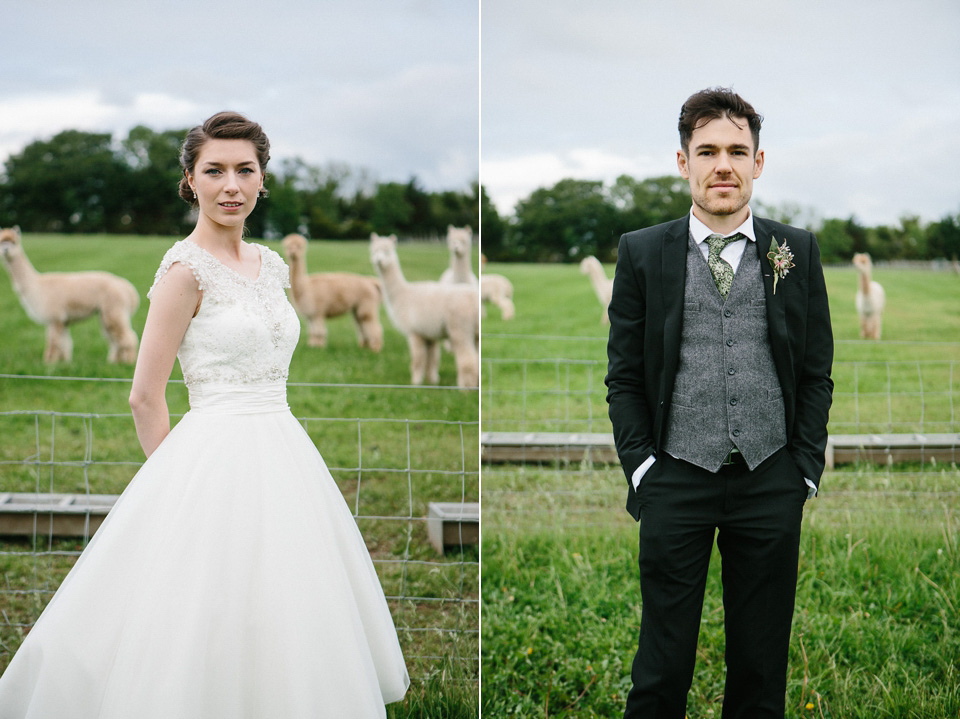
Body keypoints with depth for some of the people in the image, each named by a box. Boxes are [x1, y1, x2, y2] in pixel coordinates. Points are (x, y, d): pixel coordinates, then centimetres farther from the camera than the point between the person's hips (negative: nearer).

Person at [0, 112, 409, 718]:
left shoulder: (270, 264, 12)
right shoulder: (187, 268, -10)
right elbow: (145, 397, -10)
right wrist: (180, 480, -5)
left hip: (282, 457, 7)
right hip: (215, 458, -7)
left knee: (273, 632, 13)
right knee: (206, 621, -2)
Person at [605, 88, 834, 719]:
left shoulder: (798, 251, 5)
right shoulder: (643, 252, 3)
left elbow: (817, 372, 7)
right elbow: (624, 376, 5)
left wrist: (805, 471, 1)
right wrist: (641, 467, -3)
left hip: (771, 485, 1)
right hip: (675, 483, -1)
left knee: (762, 664, 10)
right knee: (662, 665, 4)